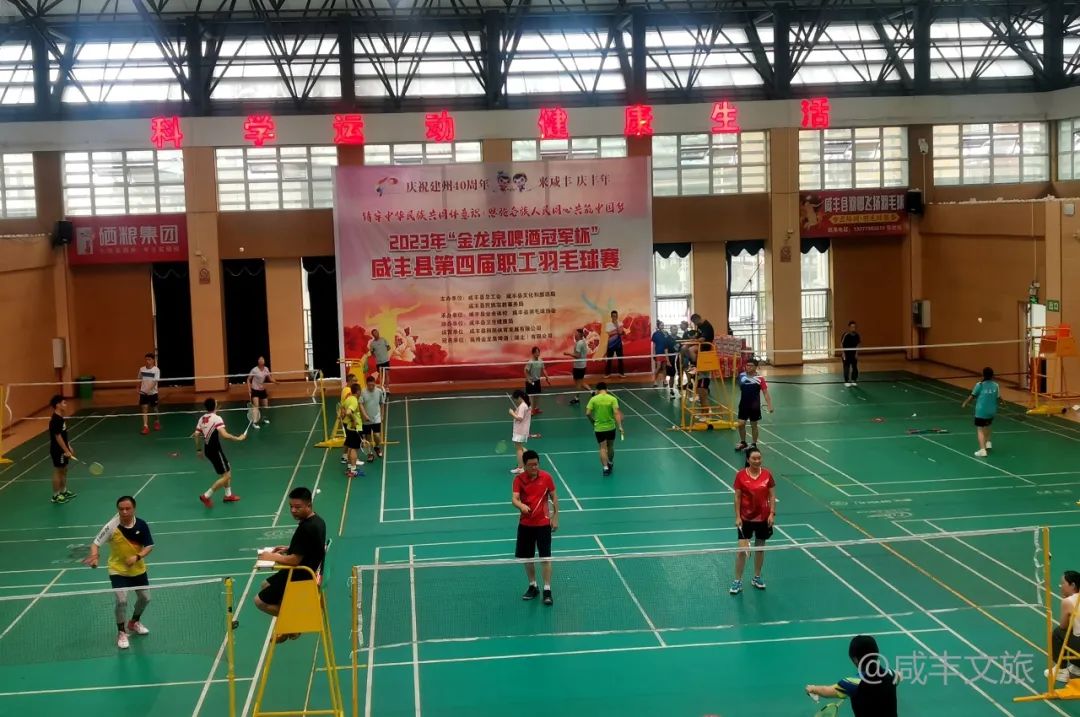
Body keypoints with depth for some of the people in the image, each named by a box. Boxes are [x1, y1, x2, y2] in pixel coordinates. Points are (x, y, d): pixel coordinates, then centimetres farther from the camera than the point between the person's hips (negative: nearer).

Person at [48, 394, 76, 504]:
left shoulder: (60, 418, 8)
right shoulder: (55, 420, -22)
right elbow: (58, 437, -23)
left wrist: (69, 447, 19)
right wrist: (66, 451, -20)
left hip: (63, 450, 10)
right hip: (58, 450, -10)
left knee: (64, 470, 18)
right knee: (58, 472, -1)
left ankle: (64, 492, 30)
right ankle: (56, 496, 8)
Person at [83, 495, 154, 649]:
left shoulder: (141, 525, -16)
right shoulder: (112, 526, -23)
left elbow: (149, 546, -9)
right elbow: (96, 543, -20)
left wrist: (137, 557, -26)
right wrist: (94, 556, -40)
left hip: (138, 569, 4)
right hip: (118, 570, -4)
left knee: (145, 598, 16)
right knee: (122, 600, -18)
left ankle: (134, 623, 45)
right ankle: (121, 633, 4)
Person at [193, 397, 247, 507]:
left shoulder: (202, 419, 6)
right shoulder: (216, 418, -18)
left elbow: (196, 435, 9)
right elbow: (224, 435, -28)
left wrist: (199, 449, 20)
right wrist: (238, 438, -18)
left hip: (208, 449, 9)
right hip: (215, 450, -9)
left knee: (228, 471, 22)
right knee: (225, 476, -2)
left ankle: (228, 495, 30)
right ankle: (206, 496, -3)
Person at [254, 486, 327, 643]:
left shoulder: (306, 528, -29)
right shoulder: (317, 520, 1)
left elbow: (294, 560, -26)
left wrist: (272, 557, -13)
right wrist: (289, 549, 8)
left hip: (302, 577, -10)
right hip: (311, 570, 10)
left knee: (260, 601, 0)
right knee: (266, 585, 26)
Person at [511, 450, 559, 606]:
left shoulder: (546, 477, -6)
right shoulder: (519, 479, -7)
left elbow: (554, 497, 4)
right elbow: (514, 499, -17)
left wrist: (555, 517, 1)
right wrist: (521, 505, -40)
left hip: (543, 523, -2)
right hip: (525, 524, 2)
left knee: (545, 557, -4)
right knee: (527, 557, 11)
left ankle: (547, 590, 2)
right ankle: (533, 586, 28)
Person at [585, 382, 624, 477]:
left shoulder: (593, 399, -6)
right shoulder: (613, 399, -7)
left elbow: (587, 413, -10)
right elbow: (616, 413, -16)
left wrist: (593, 421, 8)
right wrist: (620, 427, -17)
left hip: (599, 428, -1)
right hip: (611, 427, 1)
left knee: (603, 448, 1)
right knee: (610, 446, 20)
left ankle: (605, 467, -12)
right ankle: (610, 463, 40)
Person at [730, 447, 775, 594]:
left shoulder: (767, 474, -3)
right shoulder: (741, 475, -8)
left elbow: (772, 496, 2)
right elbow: (737, 497, -5)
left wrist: (772, 513, -7)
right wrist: (737, 517, -9)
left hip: (763, 518, 2)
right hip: (745, 518, -2)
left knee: (760, 547, 13)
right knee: (742, 549, -5)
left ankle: (757, 577, 29)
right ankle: (737, 581, 5)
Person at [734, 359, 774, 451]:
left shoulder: (760, 378, -13)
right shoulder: (741, 376, -1)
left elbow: (765, 393, -13)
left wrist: (769, 406, -20)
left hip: (754, 406, -3)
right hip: (743, 405, 3)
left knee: (754, 425, 8)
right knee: (741, 424, 2)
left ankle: (753, 444, 21)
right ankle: (742, 442, 21)